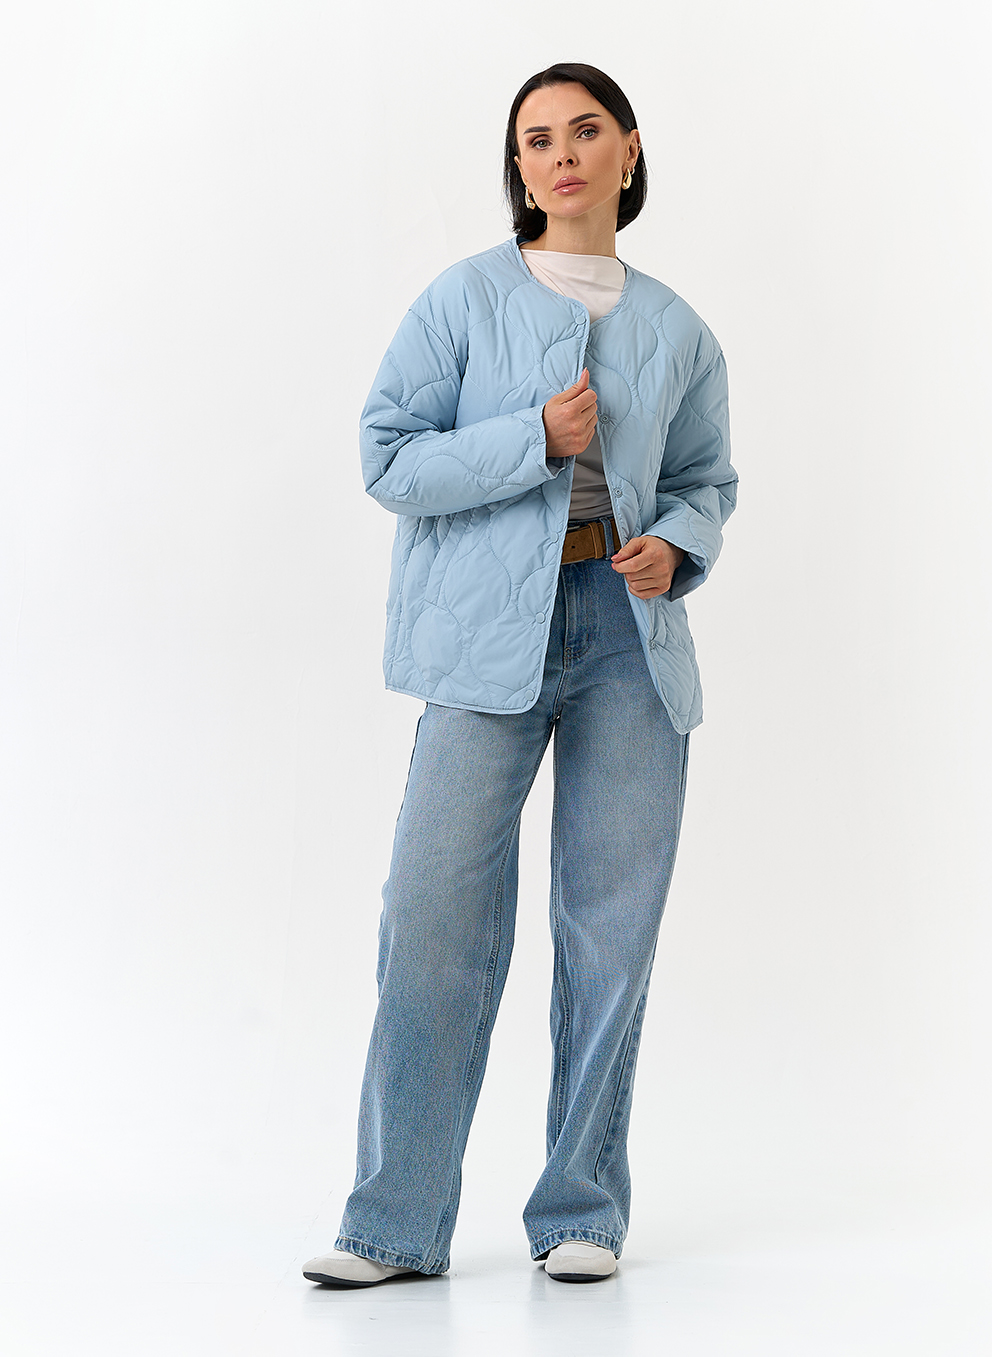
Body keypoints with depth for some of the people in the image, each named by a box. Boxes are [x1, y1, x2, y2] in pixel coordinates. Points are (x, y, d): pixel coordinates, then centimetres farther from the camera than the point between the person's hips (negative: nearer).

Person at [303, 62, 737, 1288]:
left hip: (629, 633, 3)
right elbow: (388, 455, -2)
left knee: (613, 923, 3)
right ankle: (396, 1222, 4)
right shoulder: (465, 299, 3)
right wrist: (539, 438, -12)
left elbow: (706, 481, 20)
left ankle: (581, 1213, 14)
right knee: (438, 913, -6)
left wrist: (676, 550, -1)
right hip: (490, 633, -3)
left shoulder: (677, 330, 13)